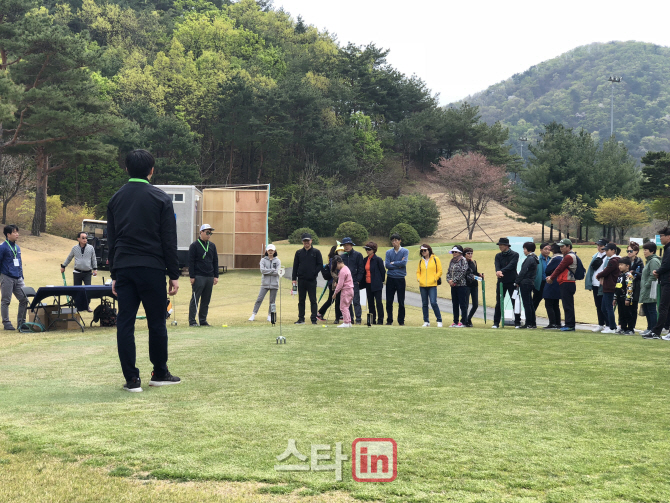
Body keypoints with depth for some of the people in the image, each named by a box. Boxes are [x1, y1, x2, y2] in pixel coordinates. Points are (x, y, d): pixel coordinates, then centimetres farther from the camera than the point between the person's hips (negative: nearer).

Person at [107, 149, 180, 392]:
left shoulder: (116, 199, 12)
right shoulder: (160, 198, -2)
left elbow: (111, 240, 14)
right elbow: (169, 241, -4)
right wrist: (174, 275, 1)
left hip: (123, 268, 4)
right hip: (151, 268, -4)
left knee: (125, 323, 3)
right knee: (156, 322, 7)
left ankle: (132, 379, 2)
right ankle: (159, 374, 16)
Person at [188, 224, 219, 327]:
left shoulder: (212, 246, 14)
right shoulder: (194, 245, -2)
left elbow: (215, 261, 17)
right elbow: (191, 262, -5)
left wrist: (216, 276, 9)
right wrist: (192, 277, -10)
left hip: (210, 277, 6)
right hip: (198, 277, -5)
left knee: (206, 300, 7)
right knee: (195, 299, -5)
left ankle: (203, 320, 13)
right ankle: (192, 321, -2)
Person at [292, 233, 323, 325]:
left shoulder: (316, 252, 3)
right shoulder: (299, 253, 10)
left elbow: (320, 264, 3)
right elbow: (295, 266, 10)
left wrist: (314, 273, -8)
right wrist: (294, 278, 3)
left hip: (312, 280, -3)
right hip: (301, 280, 3)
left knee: (313, 300, -2)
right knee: (301, 300, 6)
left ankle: (314, 319, 0)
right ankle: (301, 319, 11)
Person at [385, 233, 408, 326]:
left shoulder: (405, 251, 1)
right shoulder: (388, 252, 7)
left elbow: (404, 263, -14)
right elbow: (387, 265, -4)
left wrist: (393, 263, -5)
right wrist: (399, 265, -7)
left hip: (400, 279, -2)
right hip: (390, 279, 2)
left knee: (401, 302, 2)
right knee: (389, 301, 5)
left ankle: (401, 321, 9)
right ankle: (389, 320, 14)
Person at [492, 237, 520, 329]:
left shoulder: (514, 255, -2)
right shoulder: (498, 256, 10)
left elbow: (511, 265, -17)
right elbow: (497, 266, -6)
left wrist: (502, 271, -31)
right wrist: (498, 271, -30)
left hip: (512, 281, -3)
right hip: (501, 282, 3)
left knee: (515, 303, 2)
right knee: (499, 303, 4)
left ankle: (517, 323, 9)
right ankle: (496, 323, 9)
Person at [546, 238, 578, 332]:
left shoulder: (569, 257, -13)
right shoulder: (568, 256, 21)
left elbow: (560, 269, -15)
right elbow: (560, 268, 20)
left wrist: (551, 278, -4)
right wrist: (551, 276, 10)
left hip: (567, 284, -11)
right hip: (566, 284, 11)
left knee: (567, 305, -9)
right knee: (567, 305, 11)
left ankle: (570, 325, -8)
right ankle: (569, 324, 14)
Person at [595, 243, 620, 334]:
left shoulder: (613, 261, -16)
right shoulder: (614, 260, 15)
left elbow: (605, 272, -19)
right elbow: (606, 271, 16)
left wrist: (598, 276, -1)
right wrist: (601, 276, -2)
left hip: (609, 288, -10)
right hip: (607, 287, 10)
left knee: (609, 307, -5)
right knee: (604, 307, 15)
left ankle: (612, 328, 0)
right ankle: (608, 325, 21)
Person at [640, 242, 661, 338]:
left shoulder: (654, 261, -13)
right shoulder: (649, 261, 19)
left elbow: (653, 276, -20)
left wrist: (646, 285, -16)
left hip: (651, 291, -10)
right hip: (646, 292, 10)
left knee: (652, 310, -9)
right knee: (646, 309, 15)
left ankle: (654, 332, -7)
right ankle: (649, 329, 24)